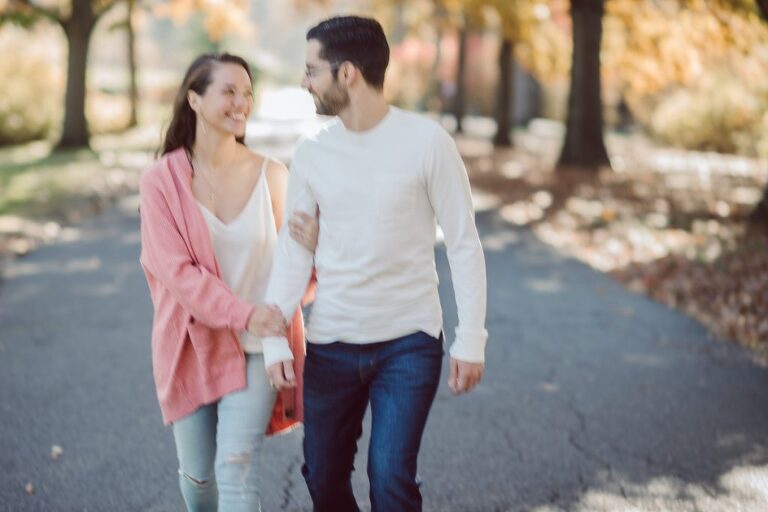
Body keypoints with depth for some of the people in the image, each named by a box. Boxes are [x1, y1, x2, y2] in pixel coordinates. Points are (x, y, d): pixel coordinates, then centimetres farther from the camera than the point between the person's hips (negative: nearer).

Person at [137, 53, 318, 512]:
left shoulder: (271, 174, -5)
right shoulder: (161, 181, -8)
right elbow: (174, 269, -14)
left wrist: (311, 246, -22)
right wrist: (243, 313, -25)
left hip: (256, 346, -1)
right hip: (192, 345, 1)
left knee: (237, 470, -11)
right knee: (197, 475, 13)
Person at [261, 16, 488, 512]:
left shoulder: (427, 141, -9)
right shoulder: (311, 153, 1)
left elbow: (464, 244, -6)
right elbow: (294, 251, 4)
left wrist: (471, 339, -10)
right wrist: (275, 338, -6)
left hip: (409, 343, -4)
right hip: (330, 344, 4)